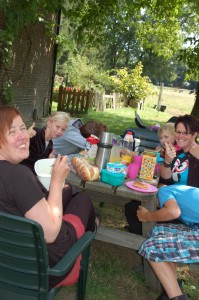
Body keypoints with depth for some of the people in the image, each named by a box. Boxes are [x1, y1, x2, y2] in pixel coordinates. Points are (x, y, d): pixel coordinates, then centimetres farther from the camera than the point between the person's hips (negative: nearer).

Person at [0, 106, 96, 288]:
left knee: (68, 190, 23)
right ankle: (90, 231, 50)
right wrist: (57, 180, -23)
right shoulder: (18, 174, -34)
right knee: (83, 198, 17)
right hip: (43, 258, -7)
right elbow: (50, 233, -31)